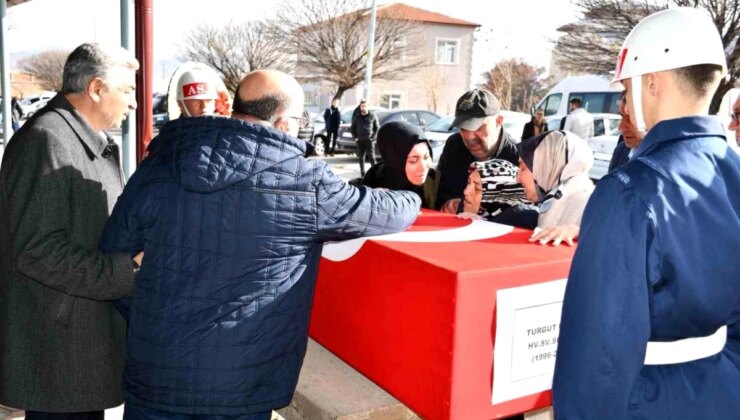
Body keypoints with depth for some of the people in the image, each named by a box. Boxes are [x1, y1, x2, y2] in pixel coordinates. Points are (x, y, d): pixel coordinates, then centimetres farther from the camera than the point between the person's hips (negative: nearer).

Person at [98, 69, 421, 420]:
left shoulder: (155, 169, -3)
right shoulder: (306, 184, -13)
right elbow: (385, 210, 2)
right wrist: (412, 200, 25)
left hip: (154, 374, 3)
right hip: (238, 389, -3)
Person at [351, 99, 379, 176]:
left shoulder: (372, 116, 0)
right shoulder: (356, 117, 7)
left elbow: (377, 127, 5)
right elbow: (352, 128, 15)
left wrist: (373, 137, -5)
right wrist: (355, 137, 4)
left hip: (369, 140, -3)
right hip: (360, 141, 3)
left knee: (372, 157, -8)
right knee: (361, 157, 7)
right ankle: (362, 173, 15)